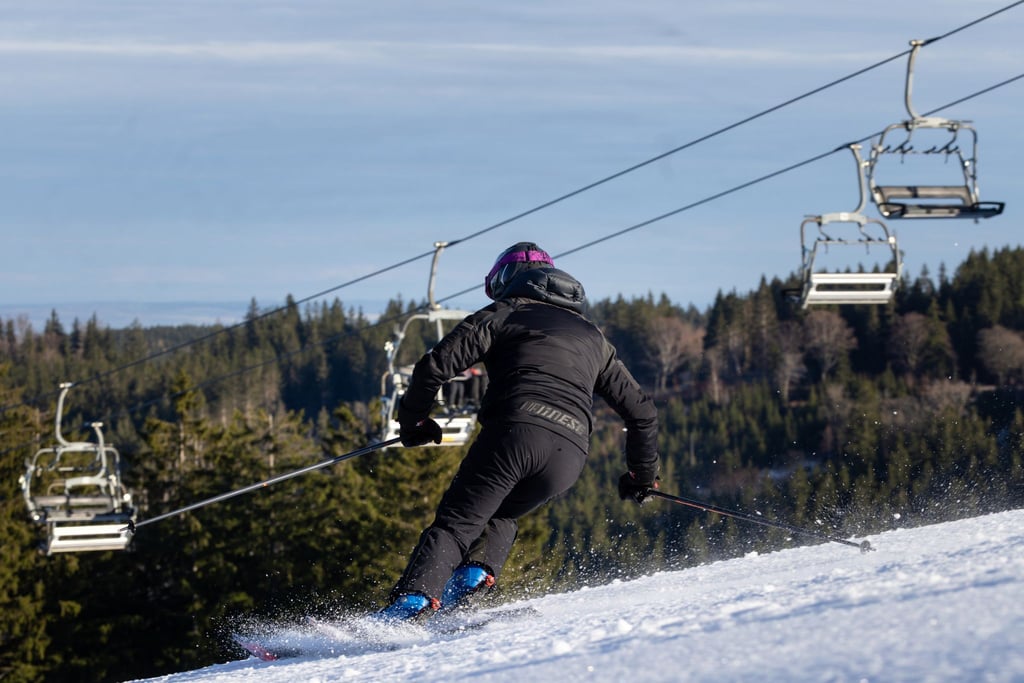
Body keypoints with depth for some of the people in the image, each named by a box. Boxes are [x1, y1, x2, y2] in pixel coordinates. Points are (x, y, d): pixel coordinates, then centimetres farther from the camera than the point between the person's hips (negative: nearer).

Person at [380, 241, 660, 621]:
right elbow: (642, 410, 33)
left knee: (455, 523, -3)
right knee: (500, 515, 27)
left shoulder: (504, 314, 18)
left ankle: (413, 600, -25)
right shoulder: (593, 337, 32)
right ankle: (476, 574, 0)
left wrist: (413, 419, 21)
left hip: (515, 430, -4)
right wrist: (643, 473, 45)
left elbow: (436, 365, 6)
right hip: (570, 454, 4)